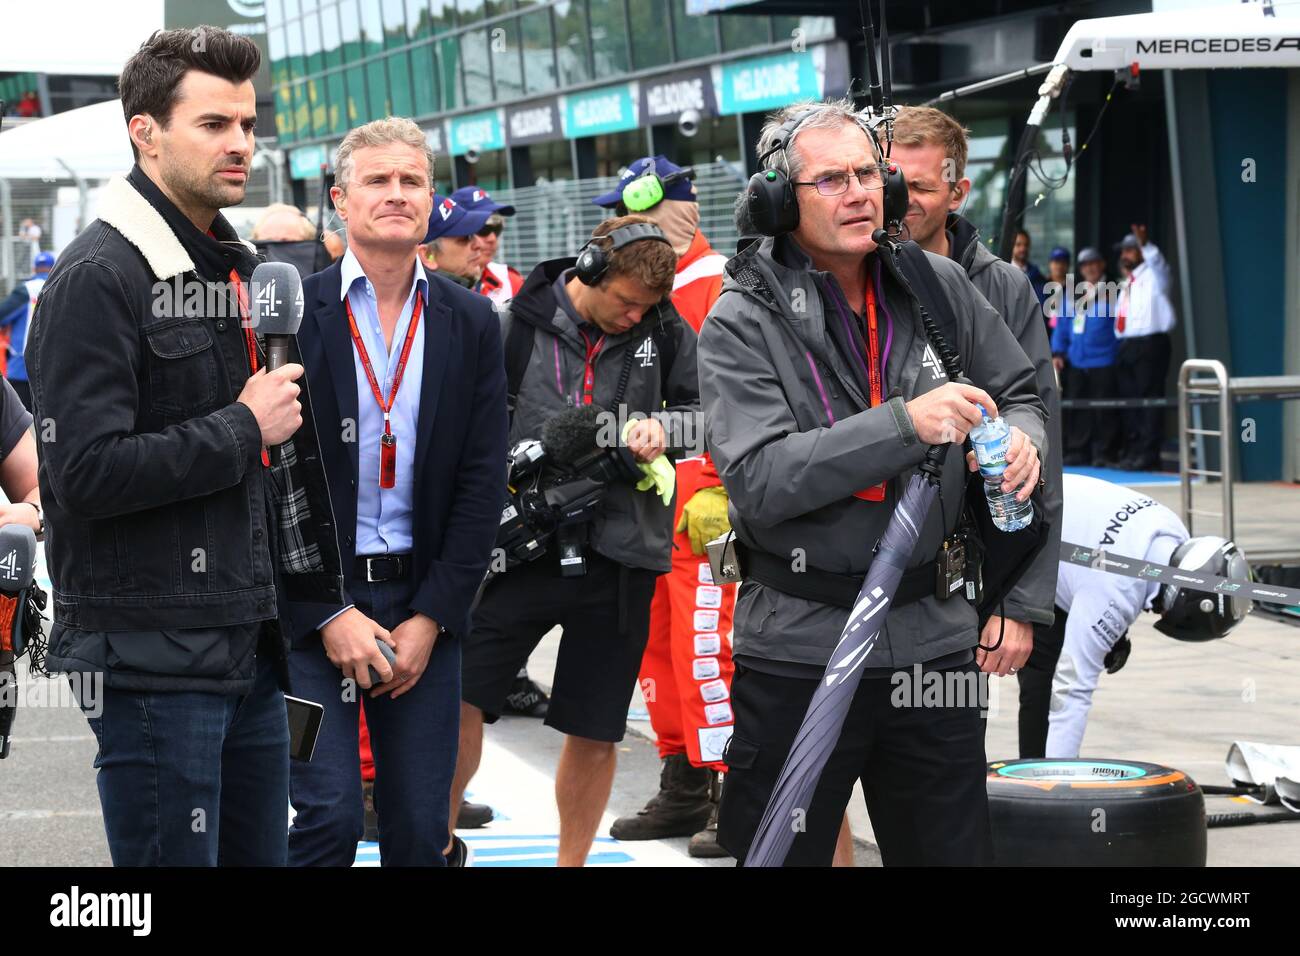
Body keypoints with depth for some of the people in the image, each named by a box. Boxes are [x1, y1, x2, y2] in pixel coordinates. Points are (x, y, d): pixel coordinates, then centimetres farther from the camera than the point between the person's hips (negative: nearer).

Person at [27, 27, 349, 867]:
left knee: (261, 851, 12)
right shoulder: (99, 277, -12)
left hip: (249, 644, 8)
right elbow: (87, 473, -22)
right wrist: (242, 429, -13)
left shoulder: (241, 269, 16)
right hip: (152, 659, -8)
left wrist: (306, 600, 17)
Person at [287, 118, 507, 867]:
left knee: (421, 827, 4)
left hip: (425, 604, 3)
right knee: (327, 817, -10)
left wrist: (431, 617, -5)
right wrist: (328, 614, -11)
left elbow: (483, 482, 3)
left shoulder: (471, 323, 6)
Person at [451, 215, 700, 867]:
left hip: (617, 558, 2)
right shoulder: (518, 326, -1)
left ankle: (571, 860, 25)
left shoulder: (664, 330, 5)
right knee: (459, 698, -8)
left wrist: (663, 428, -9)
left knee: (595, 733, 8)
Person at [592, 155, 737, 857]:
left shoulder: (716, 285, -9)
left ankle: (737, 792, -5)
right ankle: (683, 790, 19)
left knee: (705, 640, -11)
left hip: (703, 494, -8)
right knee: (658, 640, 11)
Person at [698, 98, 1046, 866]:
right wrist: (904, 425, -28)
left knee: (955, 849, 12)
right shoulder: (743, 324, -9)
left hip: (932, 637, 4)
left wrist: (1020, 439, -7)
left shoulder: (939, 287, 4)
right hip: (798, 652, -4)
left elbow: (1020, 392, 17)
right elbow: (759, 480, -20)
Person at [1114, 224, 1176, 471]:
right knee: (1130, 400, 10)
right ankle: (1133, 453, 16)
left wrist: (1145, 244, -40)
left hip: (1150, 344, -8)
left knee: (1149, 399, -10)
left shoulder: (1153, 275, 0)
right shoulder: (1127, 283, 23)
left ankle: (1148, 455, -12)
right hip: (1127, 346, 8)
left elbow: (1158, 262, -24)